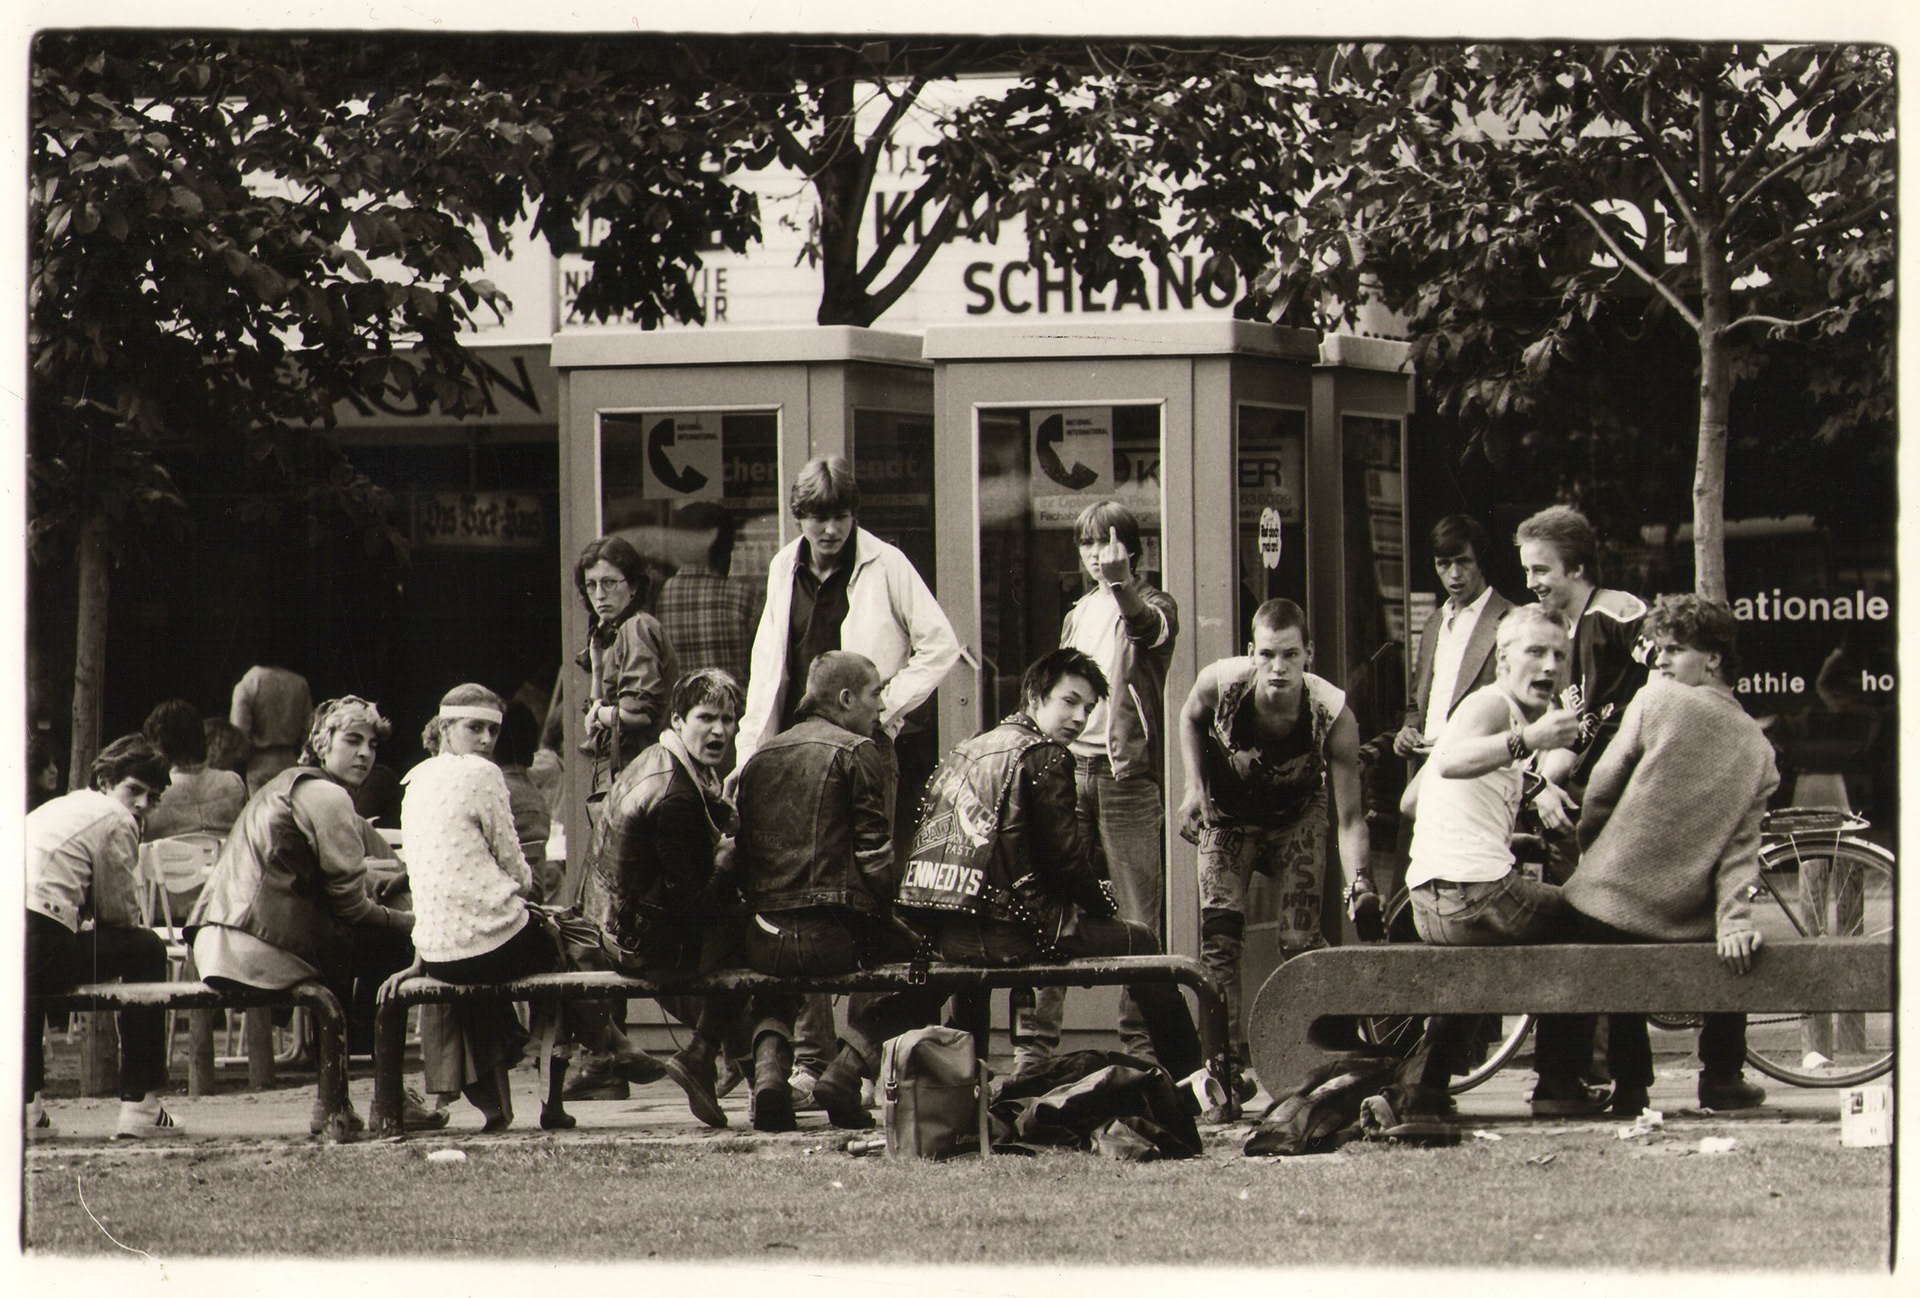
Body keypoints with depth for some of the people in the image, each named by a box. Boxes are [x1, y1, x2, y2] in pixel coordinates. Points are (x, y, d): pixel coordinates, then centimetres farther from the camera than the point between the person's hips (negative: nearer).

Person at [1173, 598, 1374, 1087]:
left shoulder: (1334, 716, -33)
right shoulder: (1220, 684, -29)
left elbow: (1350, 816, -30)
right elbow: (1190, 717, -1)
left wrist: (1358, 881, -45)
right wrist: (1194, 787, -13)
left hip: (1297, 821, -1)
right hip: (1228, 818, 1)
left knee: (1301, 942, -10)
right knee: (1219, 933, -15)